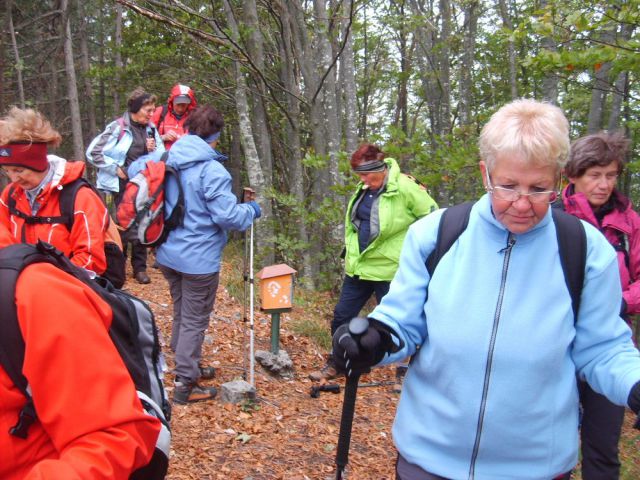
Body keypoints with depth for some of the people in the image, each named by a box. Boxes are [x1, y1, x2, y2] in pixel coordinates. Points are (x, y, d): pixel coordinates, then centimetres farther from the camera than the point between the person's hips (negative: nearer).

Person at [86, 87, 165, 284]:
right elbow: (93, 152, -10)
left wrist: (153, 150, -12)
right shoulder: (118, 127, -11)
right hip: (121, 186, -4)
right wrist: (115, 168, -11)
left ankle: (140, 268, 20)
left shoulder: (151, 129, 1)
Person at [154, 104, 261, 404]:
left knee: (181, 313, 24)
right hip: (198, 259, -7)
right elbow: (228, 216, -22)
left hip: (168, 254, 7)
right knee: (194, 320, 6)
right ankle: (185, 384, 13)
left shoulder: (168, 163, 1)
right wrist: (252, 210, -3)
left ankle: (187, 365, 41)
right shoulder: (211, 170, -20)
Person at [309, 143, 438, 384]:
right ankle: (336, 364, 33)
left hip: (389, 271, -7)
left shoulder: (406, 189, -17)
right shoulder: (364, 189, 6)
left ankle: (403, 372, 26)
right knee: (341, 317, 14)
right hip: (357, 267, 7)